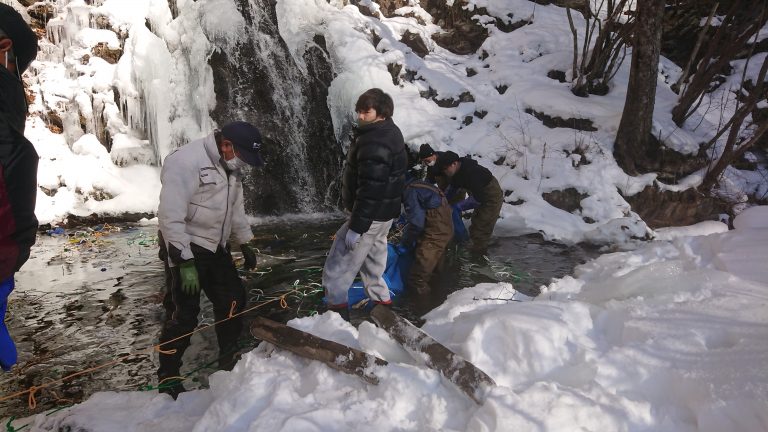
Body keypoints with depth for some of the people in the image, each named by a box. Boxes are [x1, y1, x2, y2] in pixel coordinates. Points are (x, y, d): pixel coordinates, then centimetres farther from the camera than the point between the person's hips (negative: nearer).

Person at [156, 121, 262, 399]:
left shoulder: (230, 167, 6)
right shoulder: (185, 162, -22)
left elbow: (236, 206, 19)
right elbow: (170, 217, -25)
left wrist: (245, 243, 19)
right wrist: (184, 262, -26)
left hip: (216, 247, 8)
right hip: (186, 248, -8)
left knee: (233, 299, 10)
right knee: (184, 313, -5)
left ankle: (229, 362, 29)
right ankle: (168, 377, 13)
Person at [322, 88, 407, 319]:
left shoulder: (374, 144, -27)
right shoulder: (390, 131, 7)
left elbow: (370, 190, -29)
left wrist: (356, 226, -25)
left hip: (371, 214, -10)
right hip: (385, 212, 10)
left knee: (339, 264, 0)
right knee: (373, 256, 24)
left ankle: (336, 305, 8)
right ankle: (381, 300, 36)